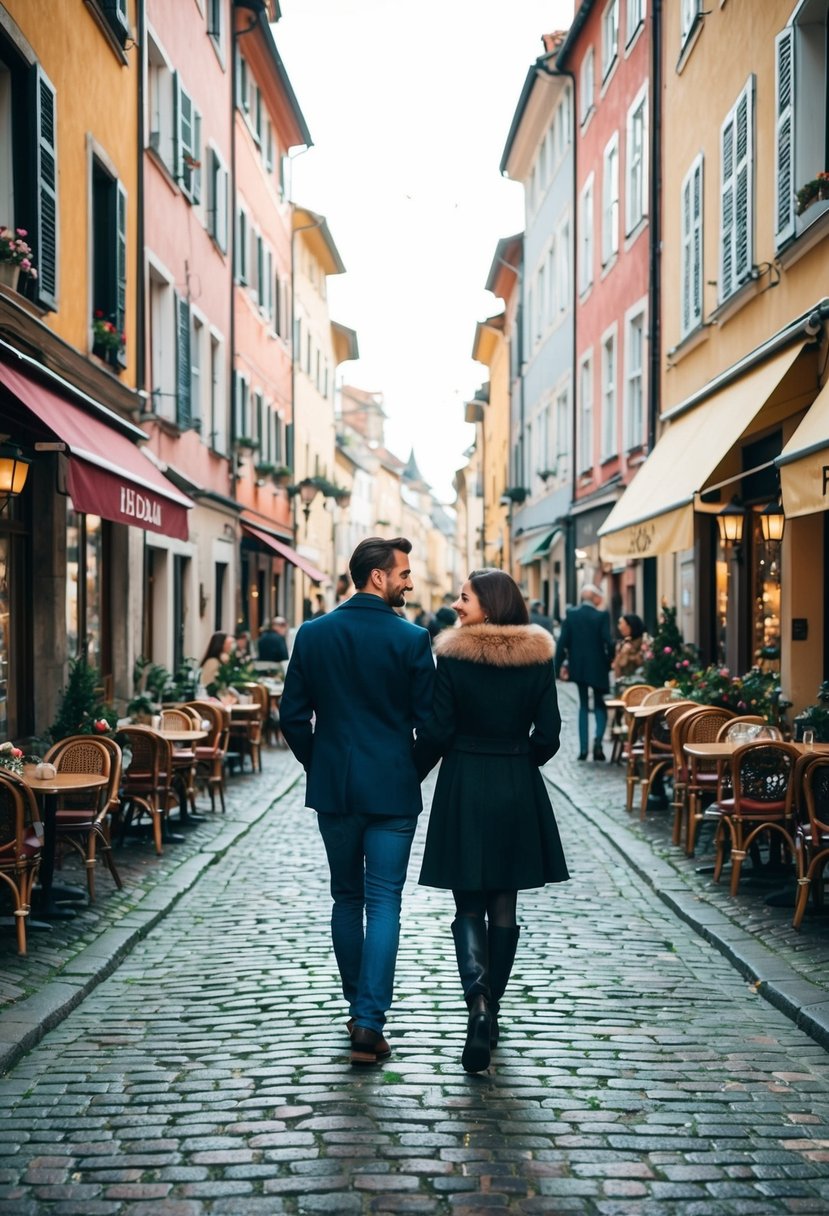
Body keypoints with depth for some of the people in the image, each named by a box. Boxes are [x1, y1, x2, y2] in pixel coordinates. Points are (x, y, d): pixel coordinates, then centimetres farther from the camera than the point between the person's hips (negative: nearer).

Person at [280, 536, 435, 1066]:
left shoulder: (312, 634, 0)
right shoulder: (412, 639, -9)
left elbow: (293, 715, 2)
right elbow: (428, 720, -6)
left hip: (332, 787, 3)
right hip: (392, 789, -3)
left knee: (347, 898, 17)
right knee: (384, 903, 1)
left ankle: (359, 1009, 26)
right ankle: (369, 1023, -5)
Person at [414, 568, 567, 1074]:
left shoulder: (453, 655, -9)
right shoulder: (538, 657, -1)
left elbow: (437, 732, -9)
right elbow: (548, 734, 1)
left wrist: (414, 774, 8)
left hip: (465, 787, -2)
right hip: (519, 791, 3)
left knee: (469, 905, 6)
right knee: (504, 906, 12)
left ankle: (478, 999, -15)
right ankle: (492, 1010, 20)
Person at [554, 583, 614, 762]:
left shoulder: (571, 614, -2)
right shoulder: (602, 615, -11)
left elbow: (562, 642, -3)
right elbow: (608, 641, -16)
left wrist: (560, 665, 3)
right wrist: (610, 660, 0)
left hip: (578, 667, 3)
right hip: (598, 667, -3)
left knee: (583, 705, 15)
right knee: (600, 705, 11)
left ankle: (583, 748, 9)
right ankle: (598, 739, -15)